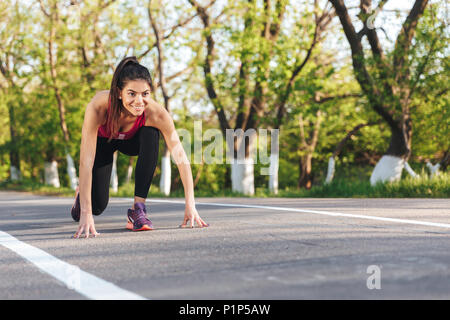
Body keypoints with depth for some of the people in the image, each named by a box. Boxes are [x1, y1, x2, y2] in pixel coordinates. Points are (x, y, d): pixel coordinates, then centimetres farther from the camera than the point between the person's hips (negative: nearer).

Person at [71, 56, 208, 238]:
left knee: (151, 134, -34)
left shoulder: (156, 113, -38)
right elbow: (86, 162, -44)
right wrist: (86, 214, -49)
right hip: (102, 140, -1)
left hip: (131, 140, 1)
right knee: (97, 205, -10)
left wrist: (190, 205, -37)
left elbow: (180, 157, -32)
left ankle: (138, 208, -23)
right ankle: (81, 194, 30)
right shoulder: (98, 107, -42)